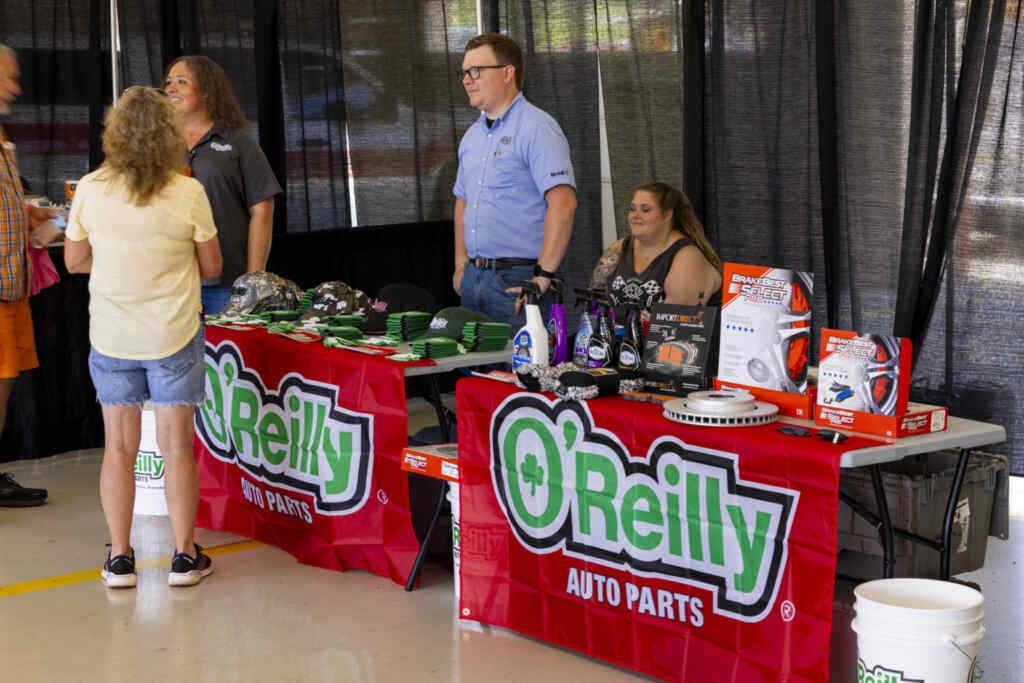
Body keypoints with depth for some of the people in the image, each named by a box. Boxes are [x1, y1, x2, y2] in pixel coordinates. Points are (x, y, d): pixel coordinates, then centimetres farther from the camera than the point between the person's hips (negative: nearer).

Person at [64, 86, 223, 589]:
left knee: (119, 446, 10)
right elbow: (212, 266, -3)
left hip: (111, 338, 2)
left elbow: (74, 261, 3)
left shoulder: (91, 189, -7)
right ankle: (184, 557, 13)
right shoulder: (188, 193, -12)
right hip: (174, 338, -1)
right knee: (176, 446, 7)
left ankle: (119, 559, 14)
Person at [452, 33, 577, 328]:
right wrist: (461, 265, 16)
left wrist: (544, 276, -22)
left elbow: (563, 203, -21)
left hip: (518, 280, -8)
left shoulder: (536, 128, -11)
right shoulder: (472, 135, 17)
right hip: (473, 278, 8)